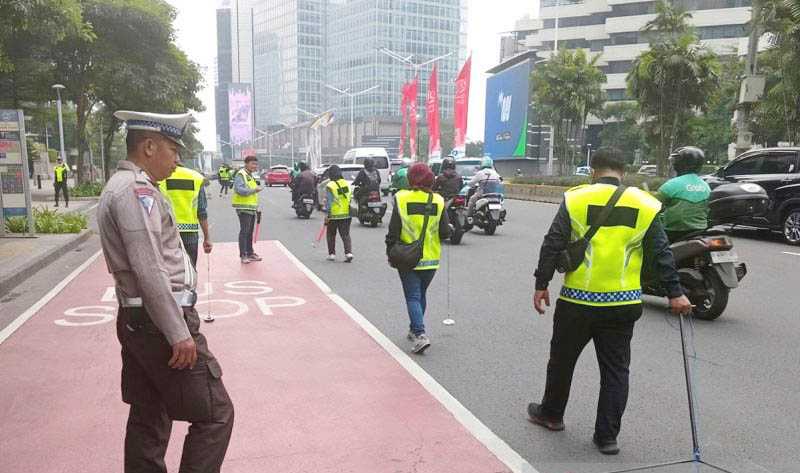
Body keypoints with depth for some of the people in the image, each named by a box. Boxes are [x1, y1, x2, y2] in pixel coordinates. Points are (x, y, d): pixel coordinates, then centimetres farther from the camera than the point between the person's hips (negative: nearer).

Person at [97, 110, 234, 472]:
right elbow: (150, 272, -24)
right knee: (215, 414, -3)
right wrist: (179, 333, -21)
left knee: (149, 417, 18)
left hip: (137, 320, 11)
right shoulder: (137, 189, -17)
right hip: (160, 322, -11)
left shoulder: (121, 186, 16)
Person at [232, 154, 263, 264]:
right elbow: (239, 190, -25)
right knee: (244, 232, -7)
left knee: (250, 232, 14)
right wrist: (254, 190, -26)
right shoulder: (240, 175, -10)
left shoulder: (250, 176, 20)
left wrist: (256, 206, 21)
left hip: (251, 209, 9)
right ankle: (243, 255, -4)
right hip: (244, 208, -9)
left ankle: (250, 253, 21)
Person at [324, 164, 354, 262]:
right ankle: (348, 253, -7)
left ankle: (332, 254, 17)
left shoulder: (330, 186, -13)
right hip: (346, 214, 4)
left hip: (334, 215, -4)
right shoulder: (346, 183, 5)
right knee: (346, 234, 7)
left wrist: (327, 215, -11)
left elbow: (329, 202, -15)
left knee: (331, 235, 13)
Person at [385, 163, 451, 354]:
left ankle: (420, 335, -13)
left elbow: (393, 231, -8)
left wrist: (390, 253, 4)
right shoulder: (438, 201, -5)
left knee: (413, 297, 2)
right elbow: (445, 233, -5)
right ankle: (415, 329, 34)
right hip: (431, 259, 3)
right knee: (421, 294, 21)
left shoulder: (401, 199, -11)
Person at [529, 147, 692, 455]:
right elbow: (662, 254, 1)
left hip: (577, 301, -1)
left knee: (562, 359, 18)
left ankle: (551, 414, 36)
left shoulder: (576, 199, -4)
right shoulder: (644, 205, 1)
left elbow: (552, 245, -7)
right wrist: (675, 294, 7)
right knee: (615, 369, 12)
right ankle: (607, 436, 16)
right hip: (623, 305, 2)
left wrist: (541, 285, 0)